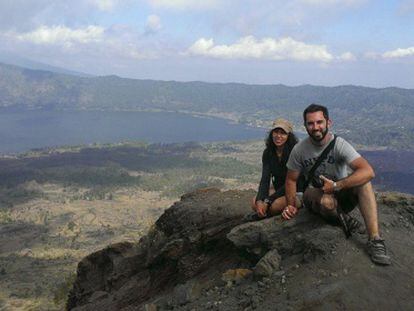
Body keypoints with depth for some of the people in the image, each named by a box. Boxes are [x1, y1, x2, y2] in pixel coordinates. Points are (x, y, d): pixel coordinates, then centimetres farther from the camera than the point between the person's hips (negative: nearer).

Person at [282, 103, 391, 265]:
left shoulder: (339, 144, -17)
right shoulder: (299, 150, -10)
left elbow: (368, 171, -29)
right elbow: (291, 180, 2)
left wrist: (336, 185, -33)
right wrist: (291, 205, -15)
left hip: (340, 194, 0)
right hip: (314, 193, 0)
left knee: (363, 181, -31)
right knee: (327, 201, -38)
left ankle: (374, 239, -33)